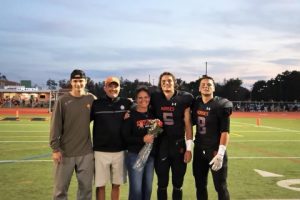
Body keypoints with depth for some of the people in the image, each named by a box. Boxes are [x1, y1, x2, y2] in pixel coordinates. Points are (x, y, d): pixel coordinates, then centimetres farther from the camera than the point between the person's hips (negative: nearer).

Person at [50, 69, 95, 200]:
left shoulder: (91, 99, 2)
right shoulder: (62, 100, -5)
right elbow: (55, 125, -5)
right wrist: (55, 148, -7)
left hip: (86, 152, 2)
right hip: (65, 152, -2)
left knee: (86, 187, 11)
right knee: (60, 188, 8)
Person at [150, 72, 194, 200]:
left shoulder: (184, 99, -4)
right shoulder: (155, 99, 0)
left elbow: (188, 124, -3)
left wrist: (189, 148, -4)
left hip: (179, 145, -1)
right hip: (161, 146, 1)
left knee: (178, 184, 11)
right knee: (162, 184, 10)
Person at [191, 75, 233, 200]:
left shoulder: (221, 105, -11)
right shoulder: (196, 104, 5)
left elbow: (225, 131, -15)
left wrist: (220, 153, -21)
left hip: (215, 150, -5)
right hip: (199, 150, 5)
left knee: (220, 186, 3)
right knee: (200, 185, 14)